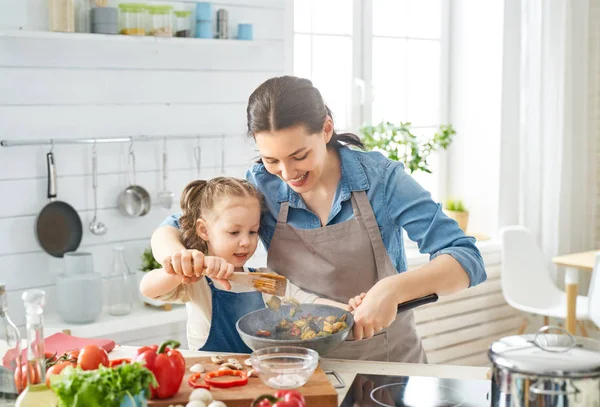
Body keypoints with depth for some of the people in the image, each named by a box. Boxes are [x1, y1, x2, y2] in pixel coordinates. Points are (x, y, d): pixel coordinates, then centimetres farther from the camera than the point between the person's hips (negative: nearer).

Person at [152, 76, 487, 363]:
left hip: (389, 362, -2)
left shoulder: (380, 178, -13)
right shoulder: (262, 187, -6)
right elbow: (169, 231, 3)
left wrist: (393, 289, -35)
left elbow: (467, 261, -17)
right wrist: (176, 252, -21)